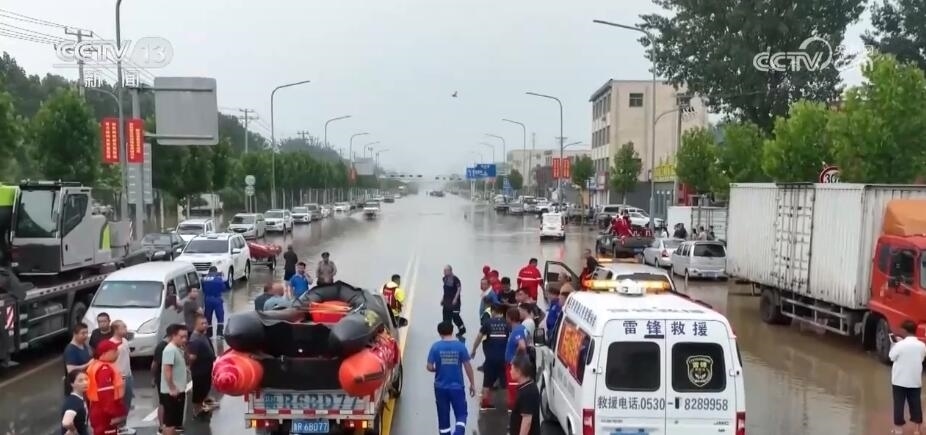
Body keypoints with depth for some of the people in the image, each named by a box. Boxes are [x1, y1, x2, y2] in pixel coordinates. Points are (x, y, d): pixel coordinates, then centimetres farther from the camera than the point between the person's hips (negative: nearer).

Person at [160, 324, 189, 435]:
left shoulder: (179, 349, 11)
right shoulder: (170, 349, -19)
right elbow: (167, 370, -24)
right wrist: (172, 389, -24)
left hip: (179, 391, 10)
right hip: (171, 392, -10)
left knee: (175, 422, 17)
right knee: (170, 422, -4)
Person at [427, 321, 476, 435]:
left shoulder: (435, 347, -7)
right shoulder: (460, 346, -7)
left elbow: (429, 367, -8)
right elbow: (467, 366, -5)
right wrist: (472, 384, 5)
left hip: (440, 387, 1)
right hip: (457, 386, -1)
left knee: (443, 416, 13)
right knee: (461, 414, 8)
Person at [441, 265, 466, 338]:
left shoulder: (455, 279, -15)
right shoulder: (445, 278, 8)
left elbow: (459, 288, -16)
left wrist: (455, 298, -19)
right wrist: (443, 298, 16)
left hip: (454, 301, -7)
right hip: (446, 301, 7)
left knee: (455, 316, -4)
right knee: (446, 317, 8)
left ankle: (462, 329, 16)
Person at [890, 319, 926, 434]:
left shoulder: (900, 344, -17)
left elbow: (892, 357, -5)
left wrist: (894, 343, 5)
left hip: (900, 380, -4)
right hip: (916, 380, 4)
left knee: (899, 403, 6)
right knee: (915, 403, 13)